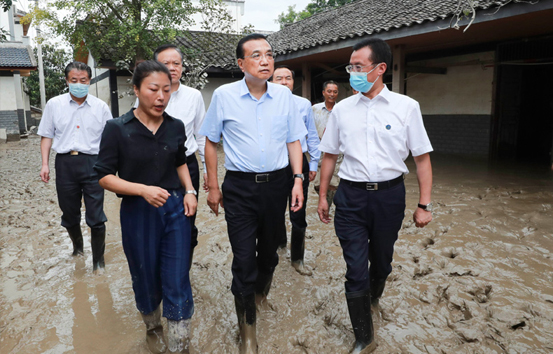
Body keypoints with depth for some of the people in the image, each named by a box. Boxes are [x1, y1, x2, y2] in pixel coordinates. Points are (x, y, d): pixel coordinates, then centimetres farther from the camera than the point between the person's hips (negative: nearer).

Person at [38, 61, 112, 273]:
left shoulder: (100, 107, 4)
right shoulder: (54, 104, 7)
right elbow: (47, 135, 10)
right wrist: (45, 164, 2)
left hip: (92, 162, -2)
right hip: (65, 162, 2)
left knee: (96, 218, -3)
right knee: (69, 215, 14)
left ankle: (98, 260, 13)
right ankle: (77, 249, 39)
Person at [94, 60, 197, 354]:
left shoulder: (176, 127, 0)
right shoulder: (117, 129, -10)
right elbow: (104, 176, -8)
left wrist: (189, 191, 1)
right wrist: (143, 189, -23)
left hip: (176, 209, 2)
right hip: (138, 213, -2)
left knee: (177, 282, 2)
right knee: (147, 279, 16)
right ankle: (153, 328, 46)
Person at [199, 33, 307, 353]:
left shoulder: (284, 95, 3)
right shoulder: (224, 95, -4)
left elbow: (293, 140, 9)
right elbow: (211, 142, 3)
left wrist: (298, 179, -1)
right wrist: (213, 187, 3)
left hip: (276, 183, 3)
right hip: (239, 186, -2)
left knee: (269, 249, 18)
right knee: (244, 258, -1)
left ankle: (261, 291, 50)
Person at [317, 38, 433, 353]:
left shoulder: (406, 106, -4)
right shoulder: (342, 109, 2)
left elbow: (422, 158, -2)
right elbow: (330, 156, 9)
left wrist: (424, 205, -5)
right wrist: (323, 195, 9)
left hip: (389, 195, 0)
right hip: (351, 196, 1)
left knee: (382, 260, 17)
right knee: (356, 267, 0)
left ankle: (373, 297, 51)